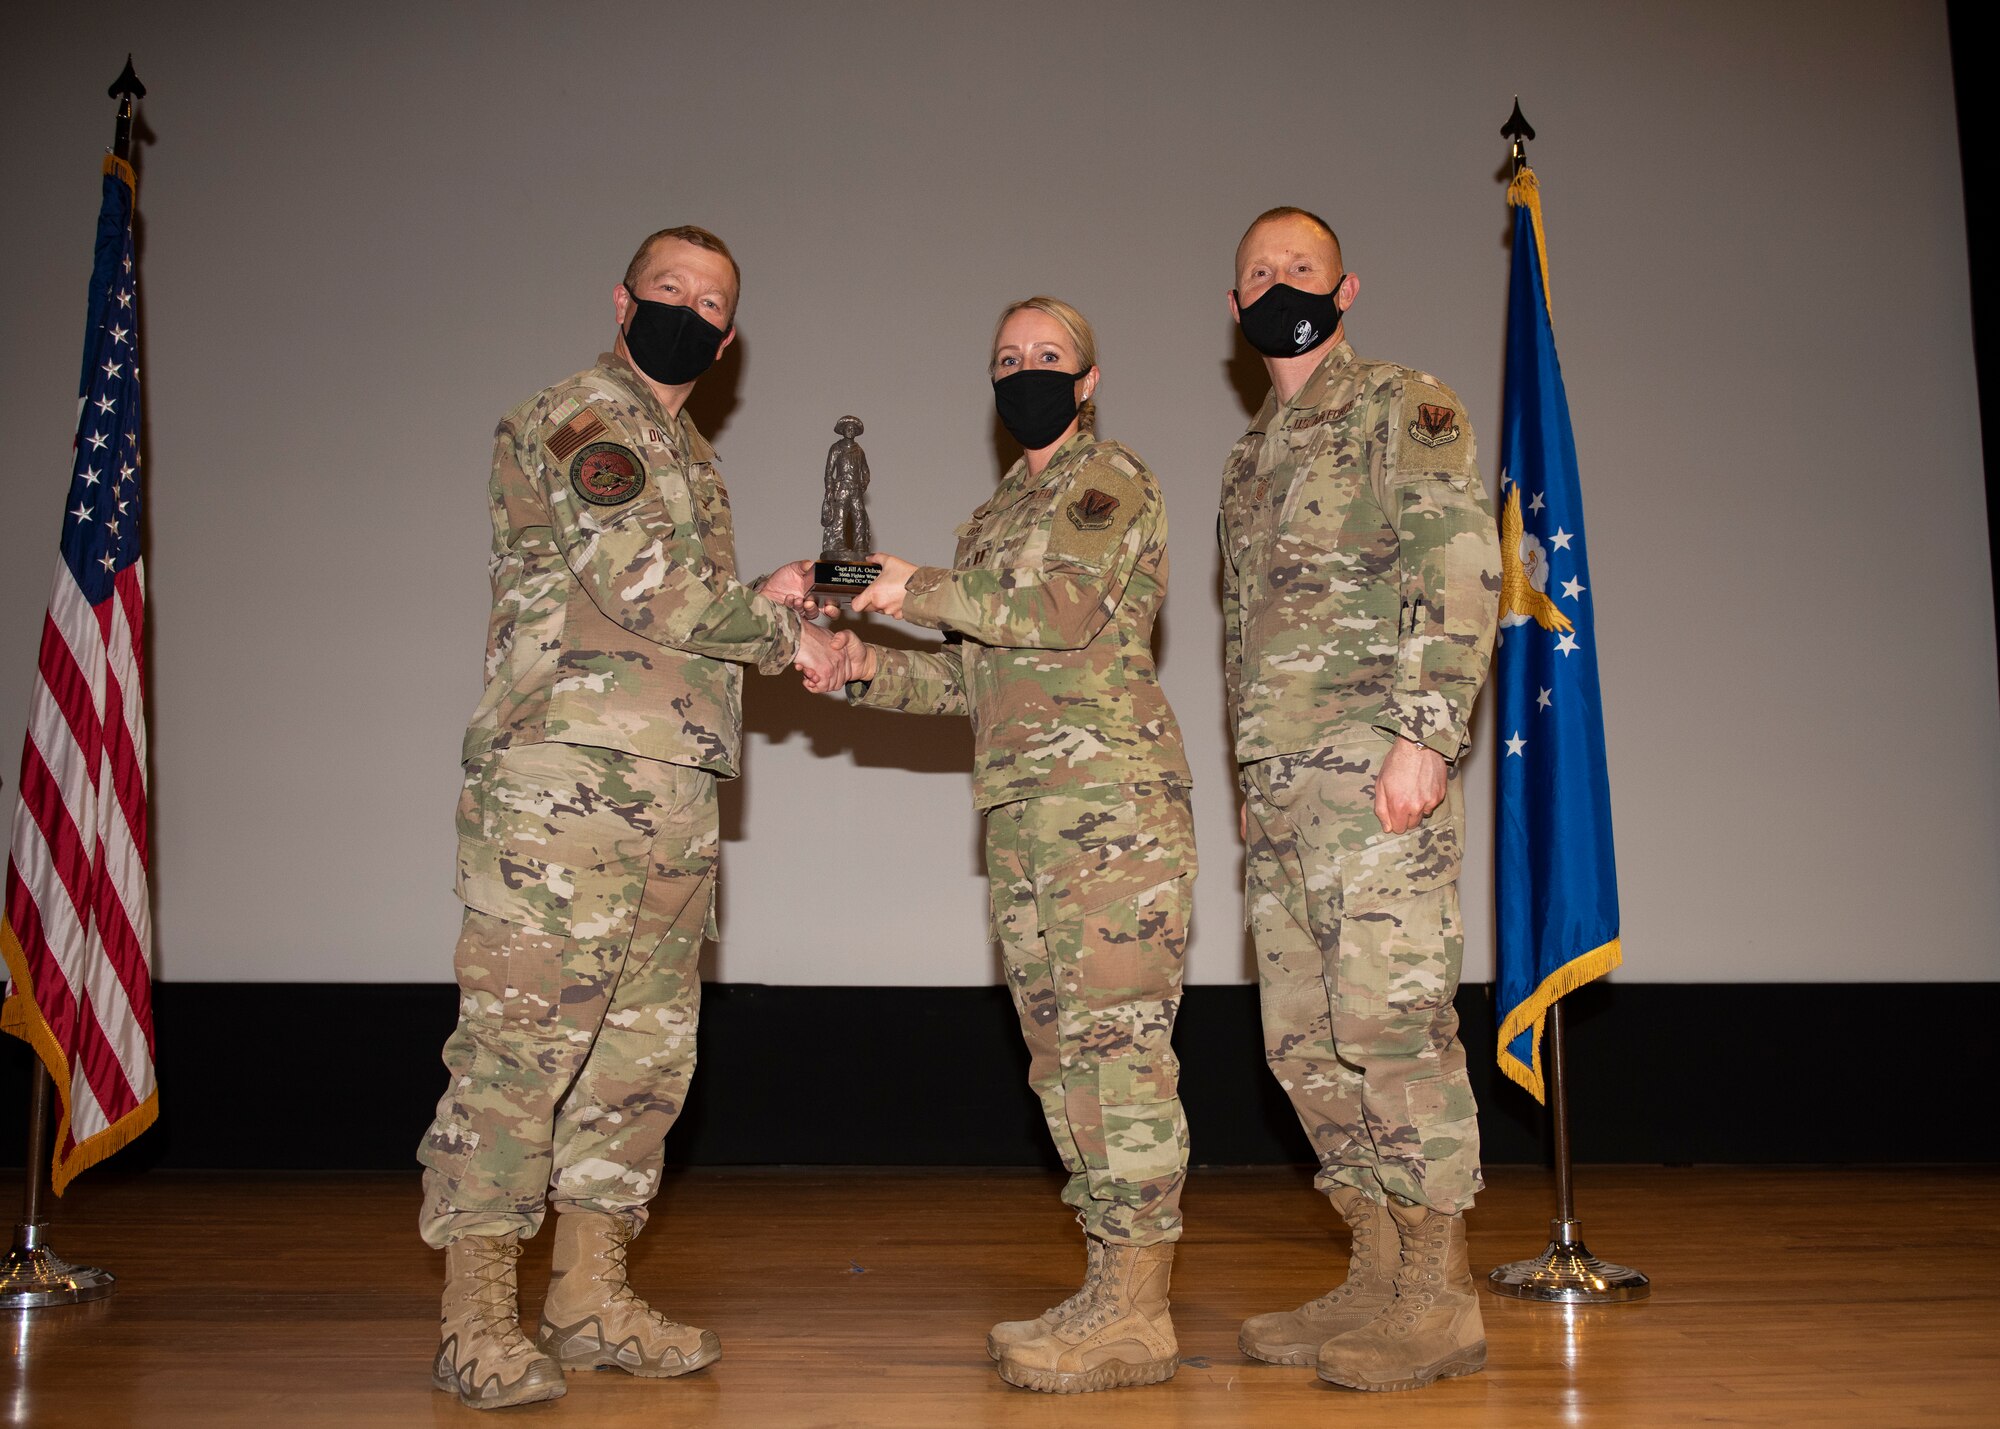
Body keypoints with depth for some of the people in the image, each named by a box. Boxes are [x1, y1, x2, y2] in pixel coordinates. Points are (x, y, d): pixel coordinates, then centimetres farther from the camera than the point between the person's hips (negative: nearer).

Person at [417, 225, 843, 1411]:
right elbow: (640, 582, -15)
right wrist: (783, 632, -4)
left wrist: (782, 629, 8)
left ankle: (593, 1296, 19)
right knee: (521, 1041, -6)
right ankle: (478, 1317, 1)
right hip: (566, 780, -9)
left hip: (675, 793, 9)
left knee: (646, 1049, 10)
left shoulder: (691, 457, 24)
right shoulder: (579, 416, -3)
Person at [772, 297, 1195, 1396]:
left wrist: (916, 589, -10)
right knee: (1061, 1044, 8)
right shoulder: (993, 518, 24)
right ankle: (1111, 1285, 15)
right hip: (1021, 810, 8)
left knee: (1116, 1031, -10)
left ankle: (1137, 1312, -5)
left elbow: (1069, 605, -17)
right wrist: (874, 669, 5)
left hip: (1111, 791, -8)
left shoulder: (1112, 479, 1)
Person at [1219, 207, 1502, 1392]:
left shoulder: (1407, 406, 4)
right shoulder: (1249, 460, 26)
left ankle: (1440, 1299, 0)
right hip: (1279, 781, 8)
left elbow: (1461, 567, -9)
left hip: (1375, 758, -8)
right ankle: (1380, 1280, 15)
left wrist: (1424, 728, -19)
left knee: (1390, 1016, -10)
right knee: (1306, 1038, 6)